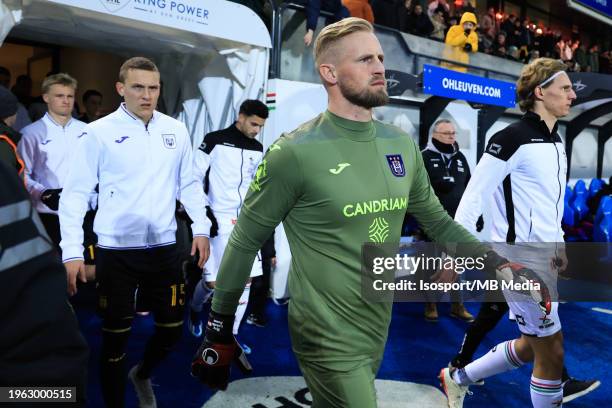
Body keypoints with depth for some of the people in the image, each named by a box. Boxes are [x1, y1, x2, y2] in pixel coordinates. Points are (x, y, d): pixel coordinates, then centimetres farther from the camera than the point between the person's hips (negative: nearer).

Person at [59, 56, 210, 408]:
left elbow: (189, 185, 11)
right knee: (117, 334, 9)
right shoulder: (99, 132, -6)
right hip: (116, 251, -3)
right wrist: (72, 251, -12)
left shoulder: (177, 130, 4)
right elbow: (76, 193, -6)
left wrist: (202, 228, 2)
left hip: (164, 247, 4)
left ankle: (143, 374, 45)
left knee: (173, 327, 13)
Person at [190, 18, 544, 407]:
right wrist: (220, 324, -5)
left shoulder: (402, 144, 0)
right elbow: (245, 240, -11)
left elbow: (437, 221, 9)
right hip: (330, 338, -6)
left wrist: (497, 264, -2)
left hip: (379, 328, 6)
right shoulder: (295, 153, -19)